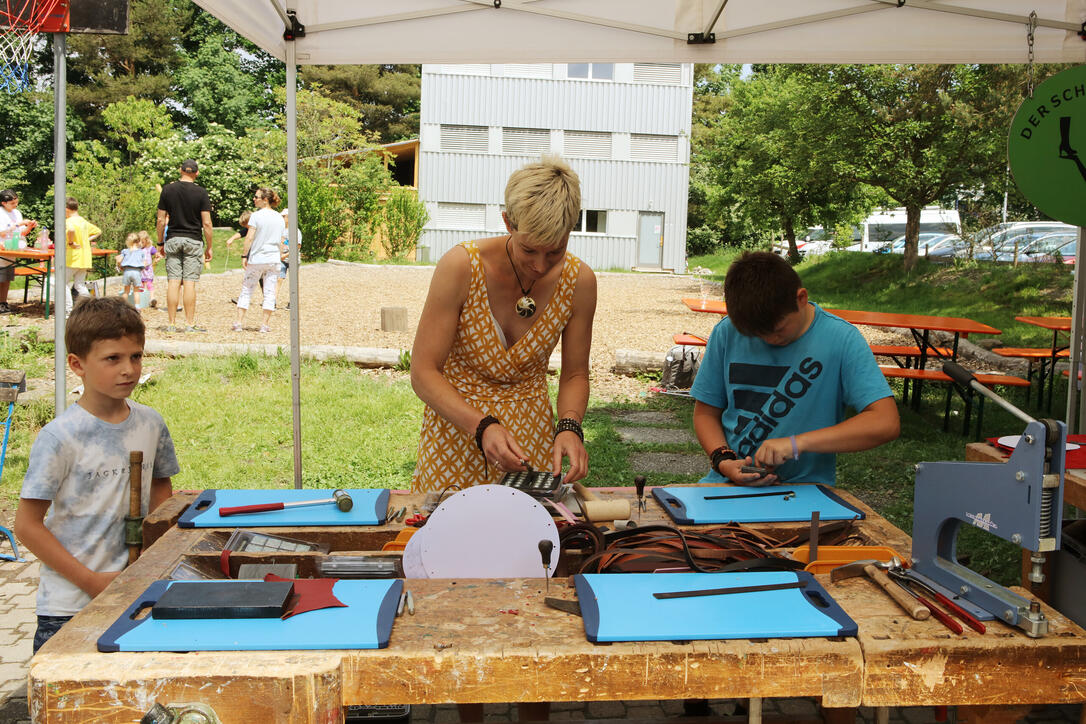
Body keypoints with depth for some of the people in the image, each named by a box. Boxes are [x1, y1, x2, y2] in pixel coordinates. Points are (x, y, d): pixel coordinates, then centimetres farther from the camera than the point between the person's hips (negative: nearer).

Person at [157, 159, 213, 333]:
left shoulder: (168, 189, 3)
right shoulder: (201, 193, -5)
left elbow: (161, 220, 3)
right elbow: (206, 223, -7)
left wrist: (161, 243, 13)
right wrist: (209, 247, 1)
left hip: (173, 239, 2)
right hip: (193, 241, -2)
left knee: (173, 282, 3)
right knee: (189, 283, -2)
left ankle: (172, 324, 5)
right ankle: (190, 324, -1)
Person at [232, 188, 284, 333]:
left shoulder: (256, 215, -9)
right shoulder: (279, 218, 7)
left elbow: (249, 238, -11)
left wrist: (244, 256, -4)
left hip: (256, 259, -3)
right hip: (273, 260, 3)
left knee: (246, 290, 6)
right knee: (270, 292, 5)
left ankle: (239, 322, 6)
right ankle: (265, 324, 4)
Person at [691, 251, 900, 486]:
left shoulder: (841, 339, -8)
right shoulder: (727, 333, 1)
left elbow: (886, 423, -15)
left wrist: (798, 443, -22)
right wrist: (723, 461, -10)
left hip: (803, 489, -2)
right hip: (727, 484, 2)